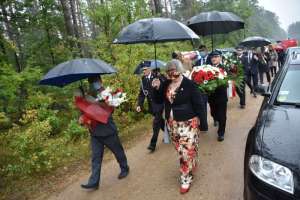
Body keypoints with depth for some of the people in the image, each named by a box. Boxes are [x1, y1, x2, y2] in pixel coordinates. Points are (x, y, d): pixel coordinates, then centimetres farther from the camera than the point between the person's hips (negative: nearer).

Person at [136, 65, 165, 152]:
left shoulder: (158, 76, -11)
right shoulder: (143, 79, 5)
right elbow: (141, 93, 4)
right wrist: (139, 105, -4)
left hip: (159, 103, -5)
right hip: (151, 105, 5)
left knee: (156, 123, -6)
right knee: (160, 121, 17)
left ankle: (153, 144, 2)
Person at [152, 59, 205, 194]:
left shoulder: (189, 84, -15)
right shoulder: (165, 84, 1)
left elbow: (198, 103, -9)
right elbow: (159, 101, 5)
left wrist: (196, 118, -6)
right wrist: (157, 88, -10)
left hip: (187, 123, -6)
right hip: (172, 123, 6)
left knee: (187, 150, -1)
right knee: (179, 149, 19)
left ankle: (186, 178, 18)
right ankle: (191, 166, 45)